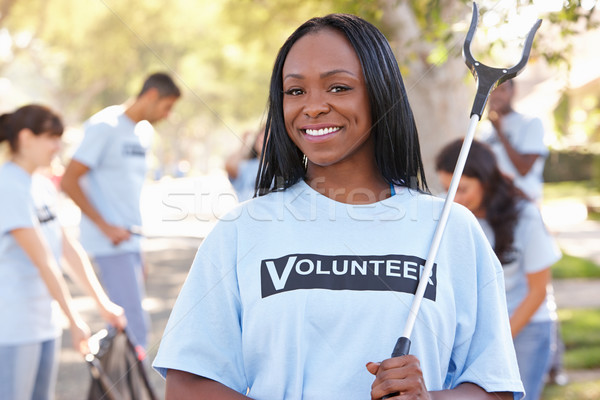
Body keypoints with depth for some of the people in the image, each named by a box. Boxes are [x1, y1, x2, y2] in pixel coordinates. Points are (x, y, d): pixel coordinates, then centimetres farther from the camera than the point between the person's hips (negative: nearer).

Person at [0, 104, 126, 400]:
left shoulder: (43, 186, 12)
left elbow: (68, 249, 14)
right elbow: (42, 259, -19)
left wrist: (103, 303, 13)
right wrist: (74, 320, -19)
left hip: (45, 324, 9)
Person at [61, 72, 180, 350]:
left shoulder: (144, 131, 15)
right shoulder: (104, 126, -10)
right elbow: (69, 181, -12)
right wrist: (105, 226, -15)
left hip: (131, 240, 8)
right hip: (110, 243, -8)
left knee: (122, 320, 11)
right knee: (134, 322, -12)